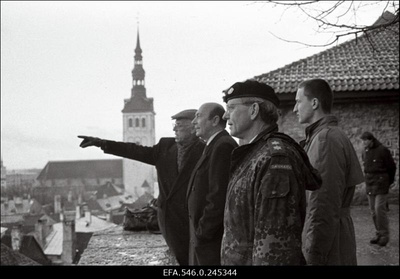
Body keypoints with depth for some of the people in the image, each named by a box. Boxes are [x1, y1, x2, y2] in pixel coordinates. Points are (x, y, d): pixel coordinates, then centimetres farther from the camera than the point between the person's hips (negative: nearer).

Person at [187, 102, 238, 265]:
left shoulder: (223, 146, -16)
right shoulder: (216, 145, 15)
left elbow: (219, 197, -22)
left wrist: (202, 233, -17)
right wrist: (200, 232, 13)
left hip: (213, 240, -9)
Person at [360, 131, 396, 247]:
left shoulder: (382, 150, -12)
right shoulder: (365, 152, 8)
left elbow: (392, 166, -2)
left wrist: (389, 181, 10)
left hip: (381, 184, -7)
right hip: (369, 184, 7)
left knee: (380, 209, -11)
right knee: (373, 210, 7)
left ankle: (384, 235, -1)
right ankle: (379, 234, 15)